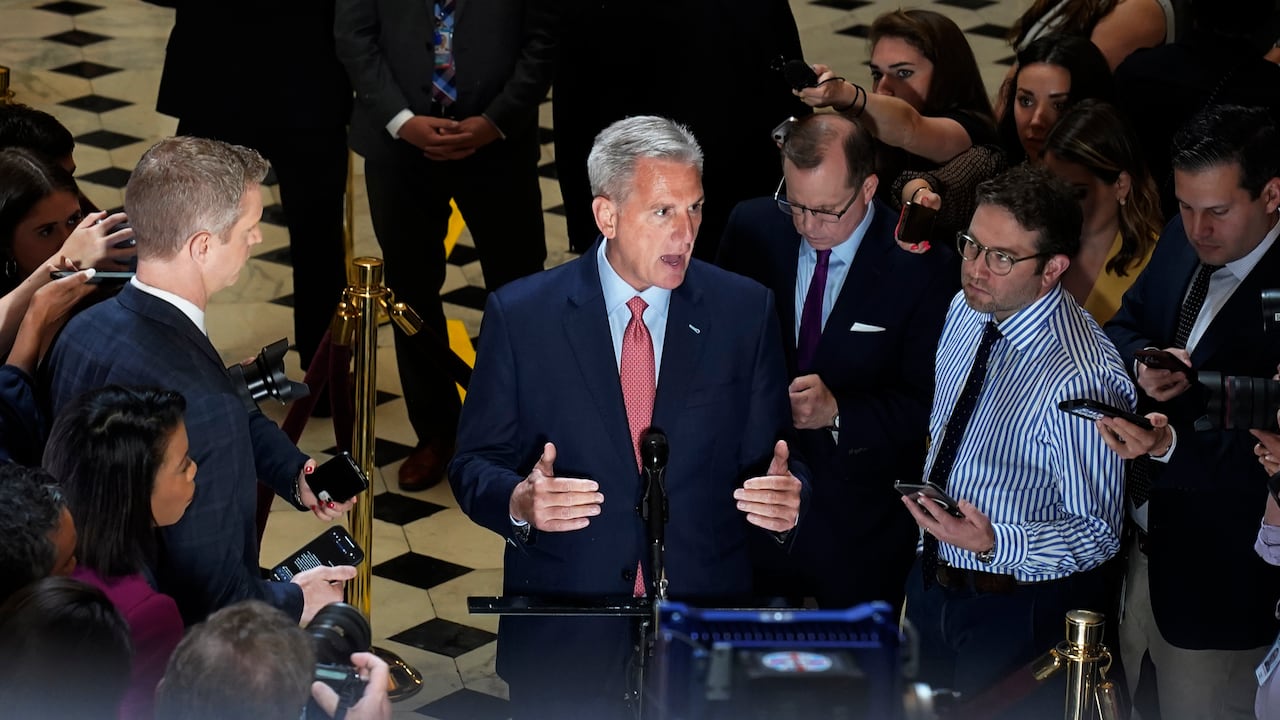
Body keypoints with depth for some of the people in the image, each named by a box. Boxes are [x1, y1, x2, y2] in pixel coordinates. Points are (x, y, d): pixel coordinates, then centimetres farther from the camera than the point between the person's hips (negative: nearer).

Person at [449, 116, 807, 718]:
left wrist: (786, 498, -22)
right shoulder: (519, 314, -6)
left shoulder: (745, 311, -2)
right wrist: (519, 503, -24)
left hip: (703, 638, 1)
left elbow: (770, 457, 1)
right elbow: (474, 465, -2)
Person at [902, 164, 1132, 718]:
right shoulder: (967, 311, -4)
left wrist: (993, 543, -34)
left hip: (1018, 613, -8)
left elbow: (1098, 533, -22)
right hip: (931, 585, 8)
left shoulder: (1082, 380, -29)